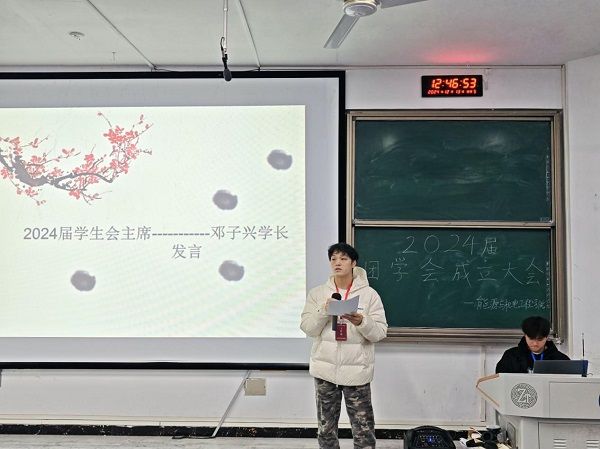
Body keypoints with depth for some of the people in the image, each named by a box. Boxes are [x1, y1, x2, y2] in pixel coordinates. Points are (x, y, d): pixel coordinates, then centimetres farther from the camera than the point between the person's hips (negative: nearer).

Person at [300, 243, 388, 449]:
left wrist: (361, 322, -24)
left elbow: (380, 333, -6)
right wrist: (324, 311, -18)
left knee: (363, 429, 3)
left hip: (357, 370, -2)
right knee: (326, 427, 15)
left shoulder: (369, 294, -3)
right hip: (325, 369, 2)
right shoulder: (317, 293, 3)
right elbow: (308, 328, -2)